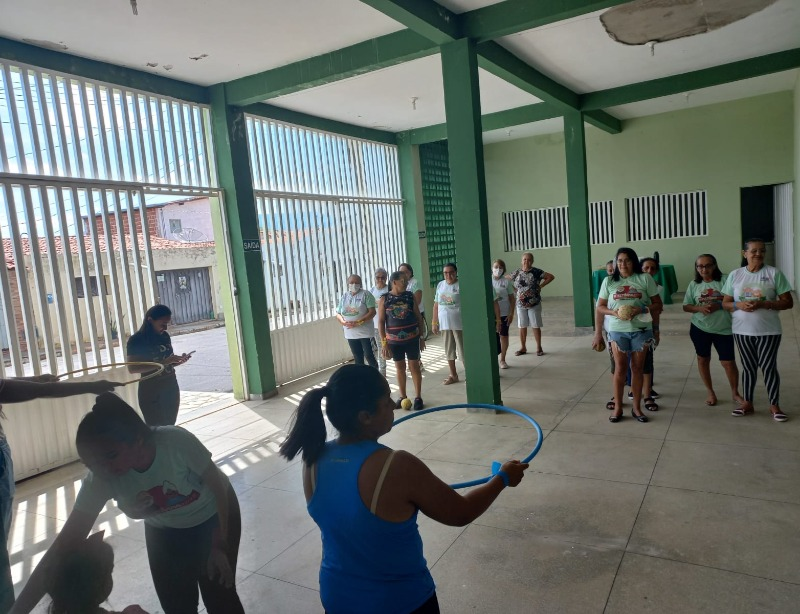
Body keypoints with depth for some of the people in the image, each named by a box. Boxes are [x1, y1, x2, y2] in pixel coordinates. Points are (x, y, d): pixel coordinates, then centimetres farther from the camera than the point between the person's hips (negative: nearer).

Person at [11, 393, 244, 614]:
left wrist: (220, 545, -17)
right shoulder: (101, 478, -28)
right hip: (164, 531, 3)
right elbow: (64, 545, -26)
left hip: (214, 517, -3)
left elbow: (219, 485, -23)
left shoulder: (176, 442, -38)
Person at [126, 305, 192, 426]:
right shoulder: (136, 340, -10)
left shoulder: (165, 336, 7)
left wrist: (178, 361, -4)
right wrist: (163, 362, -26)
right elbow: (133, 368, -19)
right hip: (151, 393, -5)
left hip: (171, 388, 5)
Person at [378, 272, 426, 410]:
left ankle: (418, 397, 13)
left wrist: (422, 336, 5)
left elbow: (418, 317, 6)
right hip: (394, 340, 0)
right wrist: (384, 342, -7)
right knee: (400, 367, 10)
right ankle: (402, 397, 21)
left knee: (414, 366, 3)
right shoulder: (384, 299, -3)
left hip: (412, 338, 0)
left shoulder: (410, 296, 1)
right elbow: (381, 321, -2)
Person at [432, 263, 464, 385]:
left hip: (459, 323, -5)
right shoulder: (440, 285, 9)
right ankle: (453, 375, 24)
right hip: (444, 323, 6)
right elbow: (436, 304, 12)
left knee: (463, 349, -1)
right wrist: (434, 322, 10)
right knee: (449, 349, 12)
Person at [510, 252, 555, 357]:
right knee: (522, 326, 8)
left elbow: (551, 277, -2)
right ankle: (523, 347, 20)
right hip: (520, 304, 2)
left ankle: (539, 348, 15)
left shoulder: (536, 272, -5)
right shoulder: (517, 273, 1)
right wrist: (515, 290, 1)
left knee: (536, 326, 4)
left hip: (534, 304, -2)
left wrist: (541, 285, -6)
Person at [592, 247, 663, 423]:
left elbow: (658, 305, -1)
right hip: (617, 330, 0)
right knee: (620, 368, 3)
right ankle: (617, 407, 13)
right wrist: (614, 312, -10)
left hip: (641, 330, 0)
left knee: (637, 368, 9)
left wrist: (640, 309, -17)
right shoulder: (609, 281, 3)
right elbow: (599, 307, 6)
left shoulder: (645, 279, -1)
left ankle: (637, 407, 20)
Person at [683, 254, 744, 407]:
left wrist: (719, 305, -24)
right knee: (703, 359, 11)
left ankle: (735, 393, 23)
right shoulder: (694, 284, 1)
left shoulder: (724, 280, -8)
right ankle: (710, 392, 28)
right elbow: (686, 306, 2)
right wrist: (699, 308, -17)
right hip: (699, 328, 2)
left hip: (723, 329, -2)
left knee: (729, 362, 2)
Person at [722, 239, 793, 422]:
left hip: (768, 330, -2)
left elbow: (788, 302, -6)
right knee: (748, 367, 12)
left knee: (769, 367, 3)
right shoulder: (735, 275, 1)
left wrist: (763, 304, -21)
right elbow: (726, 303, 5)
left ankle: (774, 405, 18)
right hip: (742, 330, 2)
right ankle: (747, 403, 23)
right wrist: (739, 305, -17)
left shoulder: (774, 273, -5)